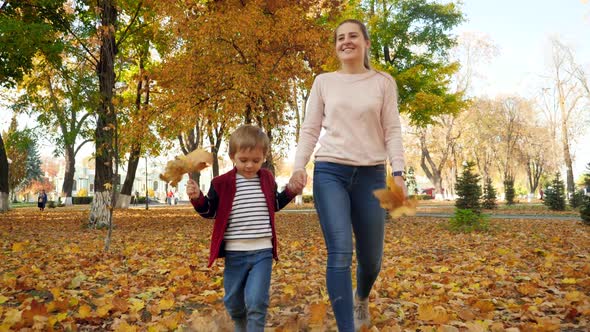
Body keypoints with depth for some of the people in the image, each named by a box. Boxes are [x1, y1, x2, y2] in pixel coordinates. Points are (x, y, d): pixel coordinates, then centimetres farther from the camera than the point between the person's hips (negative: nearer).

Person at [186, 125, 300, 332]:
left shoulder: (267, 179, 5)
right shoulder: (222, 183, -4)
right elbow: (211, 211, 3)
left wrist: (290, 192, 8)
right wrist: (197, 198, -15)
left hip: (262, 252, 0)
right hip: (234, 253, 0)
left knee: (256, 302, -9)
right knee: (233, 303, 15)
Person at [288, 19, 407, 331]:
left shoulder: (383, 82, 8)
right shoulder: (323, 82, 9)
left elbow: (392, 131, 2)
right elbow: (310, 129, 7)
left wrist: (398, 172, -11)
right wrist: (298, 166, -7)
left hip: (371, 174, 1)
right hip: (330, 172, 0)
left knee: (371, 258, 8)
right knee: (340, 253, -14)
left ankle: (361, 297, 42)